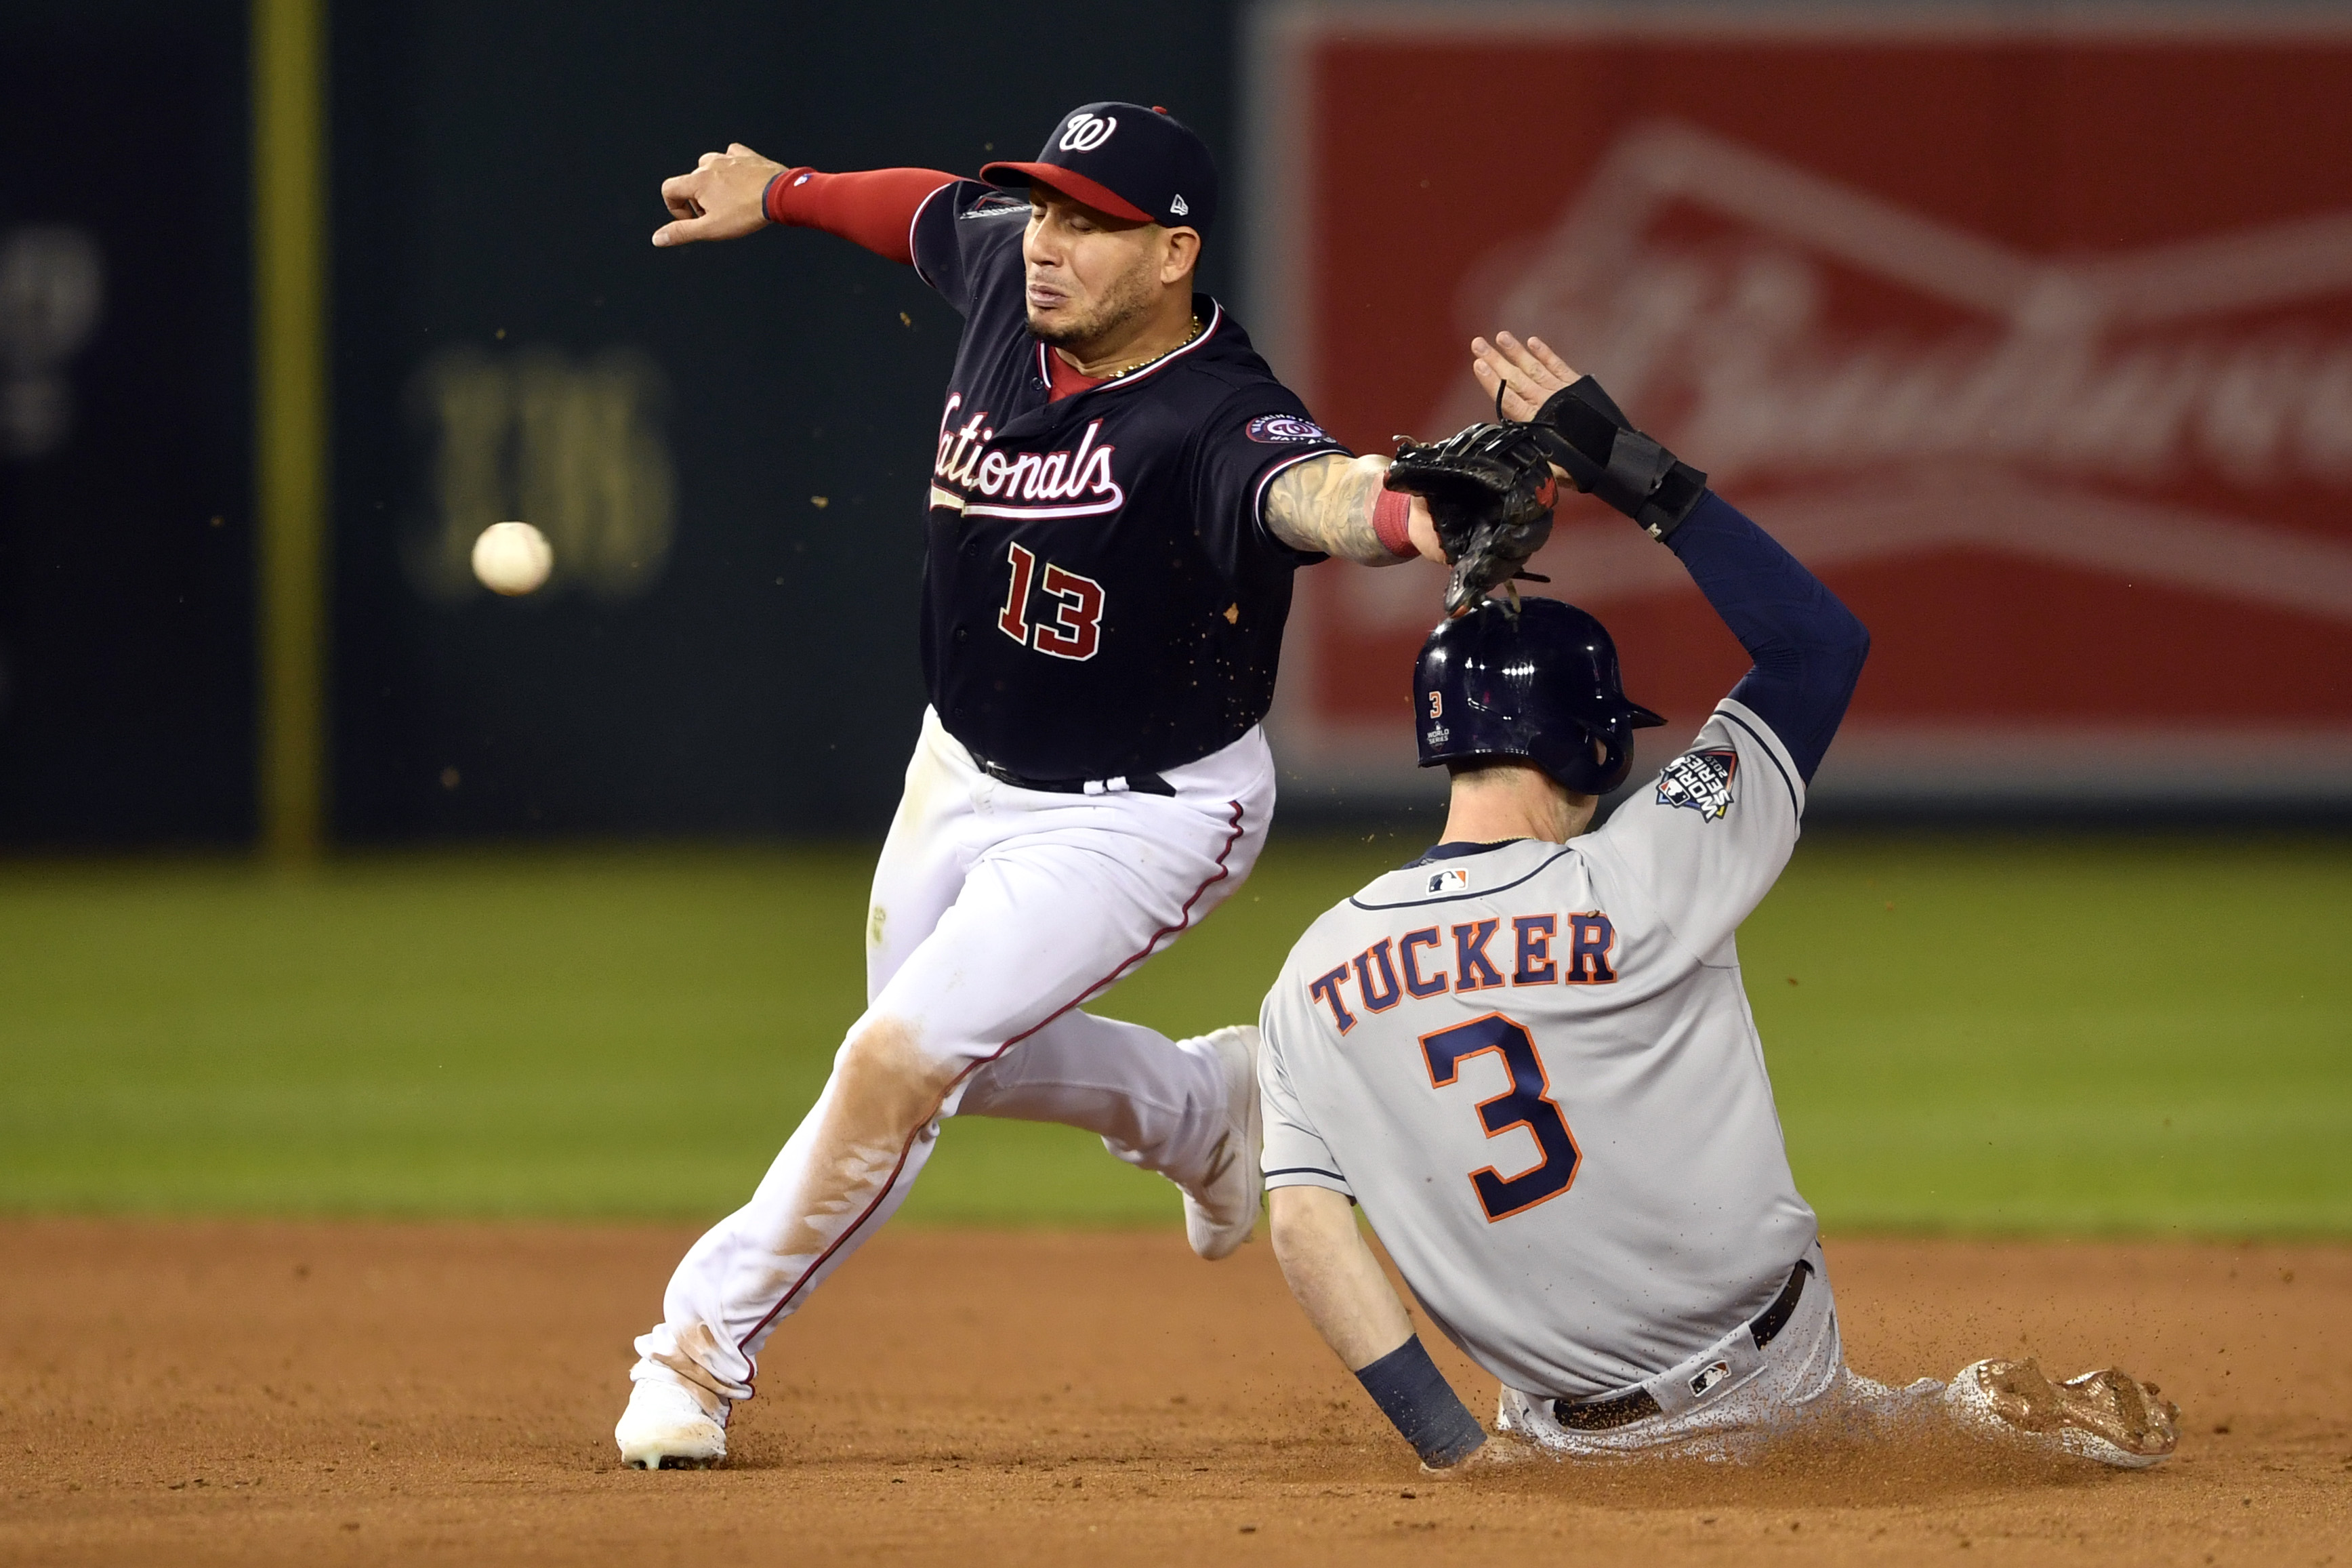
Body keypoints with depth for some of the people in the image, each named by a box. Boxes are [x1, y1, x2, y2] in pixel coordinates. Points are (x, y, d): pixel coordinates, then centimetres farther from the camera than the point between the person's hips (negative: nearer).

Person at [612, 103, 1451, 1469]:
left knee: (898, 1061, -16)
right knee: (964, 1069, 24)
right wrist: (782, 194, 27)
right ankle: (1205, 1106, 51)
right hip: (965, 770, 8)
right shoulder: (1010, 265, -14)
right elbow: (939, 209, 10)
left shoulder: (1214, 422, -34)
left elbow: (1307, 488, -57)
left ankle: (711, 1341, 5)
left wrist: (1401, 514, -80)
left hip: (1140, 817, -8)